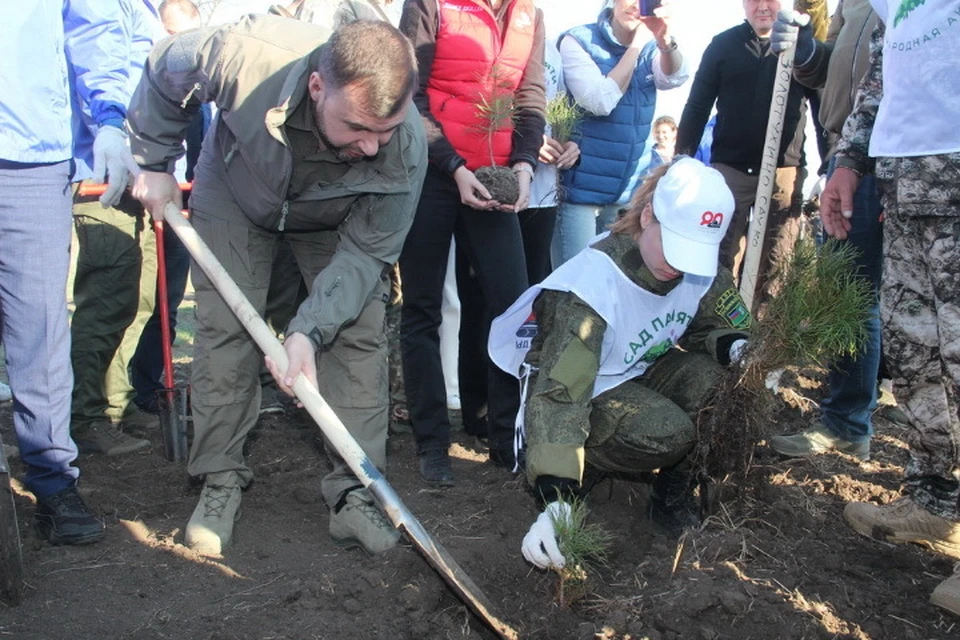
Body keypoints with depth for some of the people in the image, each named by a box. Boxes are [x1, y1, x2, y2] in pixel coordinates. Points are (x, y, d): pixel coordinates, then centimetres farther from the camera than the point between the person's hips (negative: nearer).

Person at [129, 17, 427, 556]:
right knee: (225, 334, -5)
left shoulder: (406, 147, -37)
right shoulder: (246, 55, -40)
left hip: (335, 222, 0)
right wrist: (154, 163, -8)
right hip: (237, 196, 0)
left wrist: (309, 330, -40)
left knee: (360, 338, -12)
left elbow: (365, 253, -29)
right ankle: (221, 481, 10)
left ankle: (355, 493, -3)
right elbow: (165, 75, -17)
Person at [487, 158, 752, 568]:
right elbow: (560, 392, -37)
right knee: (669, 432, -30)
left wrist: (735, 347, -22)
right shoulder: (597, 278, -32)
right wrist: (555, 499, -46)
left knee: (717, 378, -21)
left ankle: (673, 498, -3)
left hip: (642, 377, 6)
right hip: (587, 396, -6)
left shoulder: (701, 268, -13)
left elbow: (723, 327, 5)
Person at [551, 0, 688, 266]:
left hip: (629, 190, 5)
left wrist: (665, 39, -33)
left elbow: (675, 77, -14)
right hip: (581, 187, -5)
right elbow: (601, 102, -21)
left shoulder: (649, 47, 7)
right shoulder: (578, 40, -8)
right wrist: (636, 44, -20)